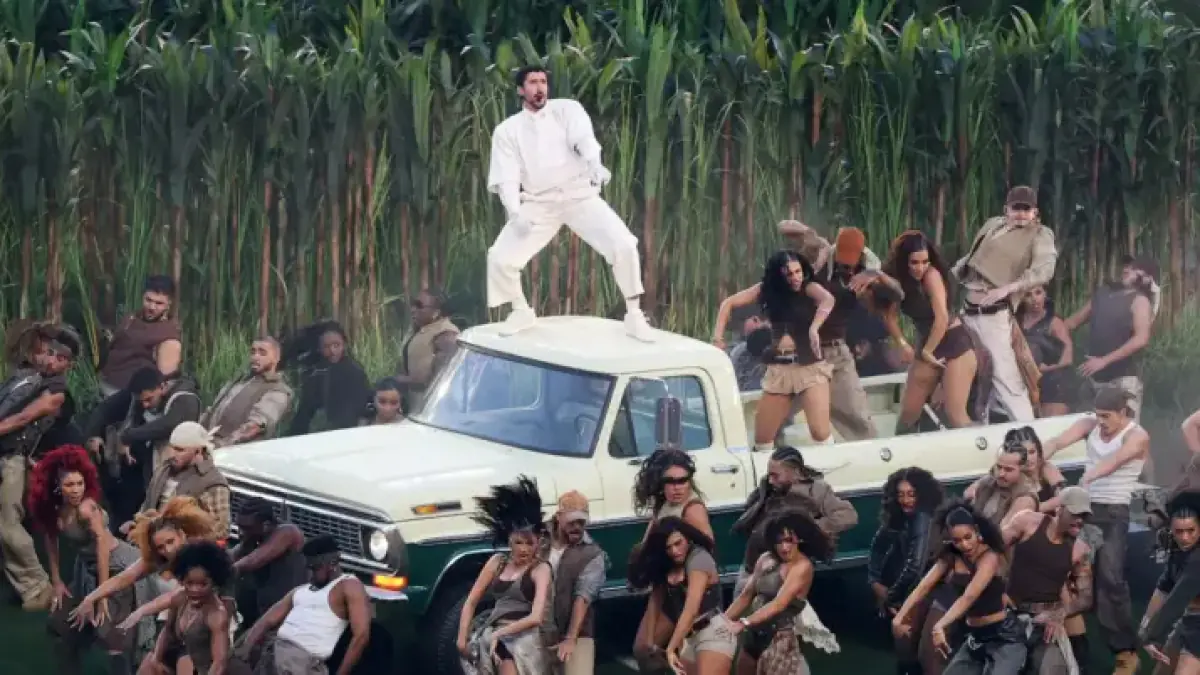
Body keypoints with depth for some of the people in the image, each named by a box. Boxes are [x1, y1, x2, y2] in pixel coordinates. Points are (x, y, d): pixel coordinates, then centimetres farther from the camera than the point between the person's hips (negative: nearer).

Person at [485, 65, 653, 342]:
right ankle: (521, 311, 14)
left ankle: (634, 315, -2)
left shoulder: (567, 109, 1)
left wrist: (595, 163, -42)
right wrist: (515, 212, -23)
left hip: (579, 196, -1)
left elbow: (584, 138, -19)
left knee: (624, 245, -20)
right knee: (500, 258, -14)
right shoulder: (507, 130, 5)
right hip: (539, 203, 1)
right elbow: (506, 178, -3)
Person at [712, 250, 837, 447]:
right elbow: (728, 303, 9)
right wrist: (718, 336, -2)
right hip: (778, 369, 4)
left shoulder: (809, 288, -5)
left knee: (820, 432, -20)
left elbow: (828, 299, -27)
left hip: (810, 366, -4)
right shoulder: (767, 290, 6)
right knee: (761, 438, 7)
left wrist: (814, 328, -41)